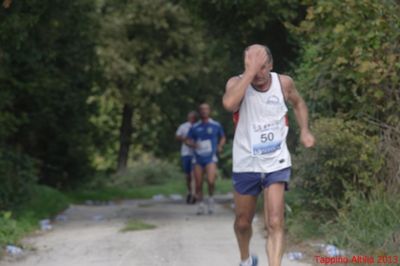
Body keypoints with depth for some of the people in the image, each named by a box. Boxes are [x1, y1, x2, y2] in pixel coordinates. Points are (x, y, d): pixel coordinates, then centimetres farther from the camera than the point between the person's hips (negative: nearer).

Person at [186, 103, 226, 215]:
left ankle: (211, 197, 6)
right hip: (198, 158, 2)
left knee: (210, 180, -21)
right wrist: (193, 144, -13)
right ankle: (200, 204, 15)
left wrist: (220, 146, 0)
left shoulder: (216, 126, 6)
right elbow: (188, 140, 9)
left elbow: (222, 137, 19)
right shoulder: (195, 127, 9)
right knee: (198, 184, 0)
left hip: (210, 158, -2)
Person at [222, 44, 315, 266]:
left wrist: (304, 130, 2)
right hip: (245, 164, 0)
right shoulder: (237, 83, -14)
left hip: (276, 164, 0)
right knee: (242, 222, 16)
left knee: (275, 224, -14)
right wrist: (250, 72, -37)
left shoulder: (283, 83, -6)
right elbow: (229, 103, -39)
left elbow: (298, 103, 17)